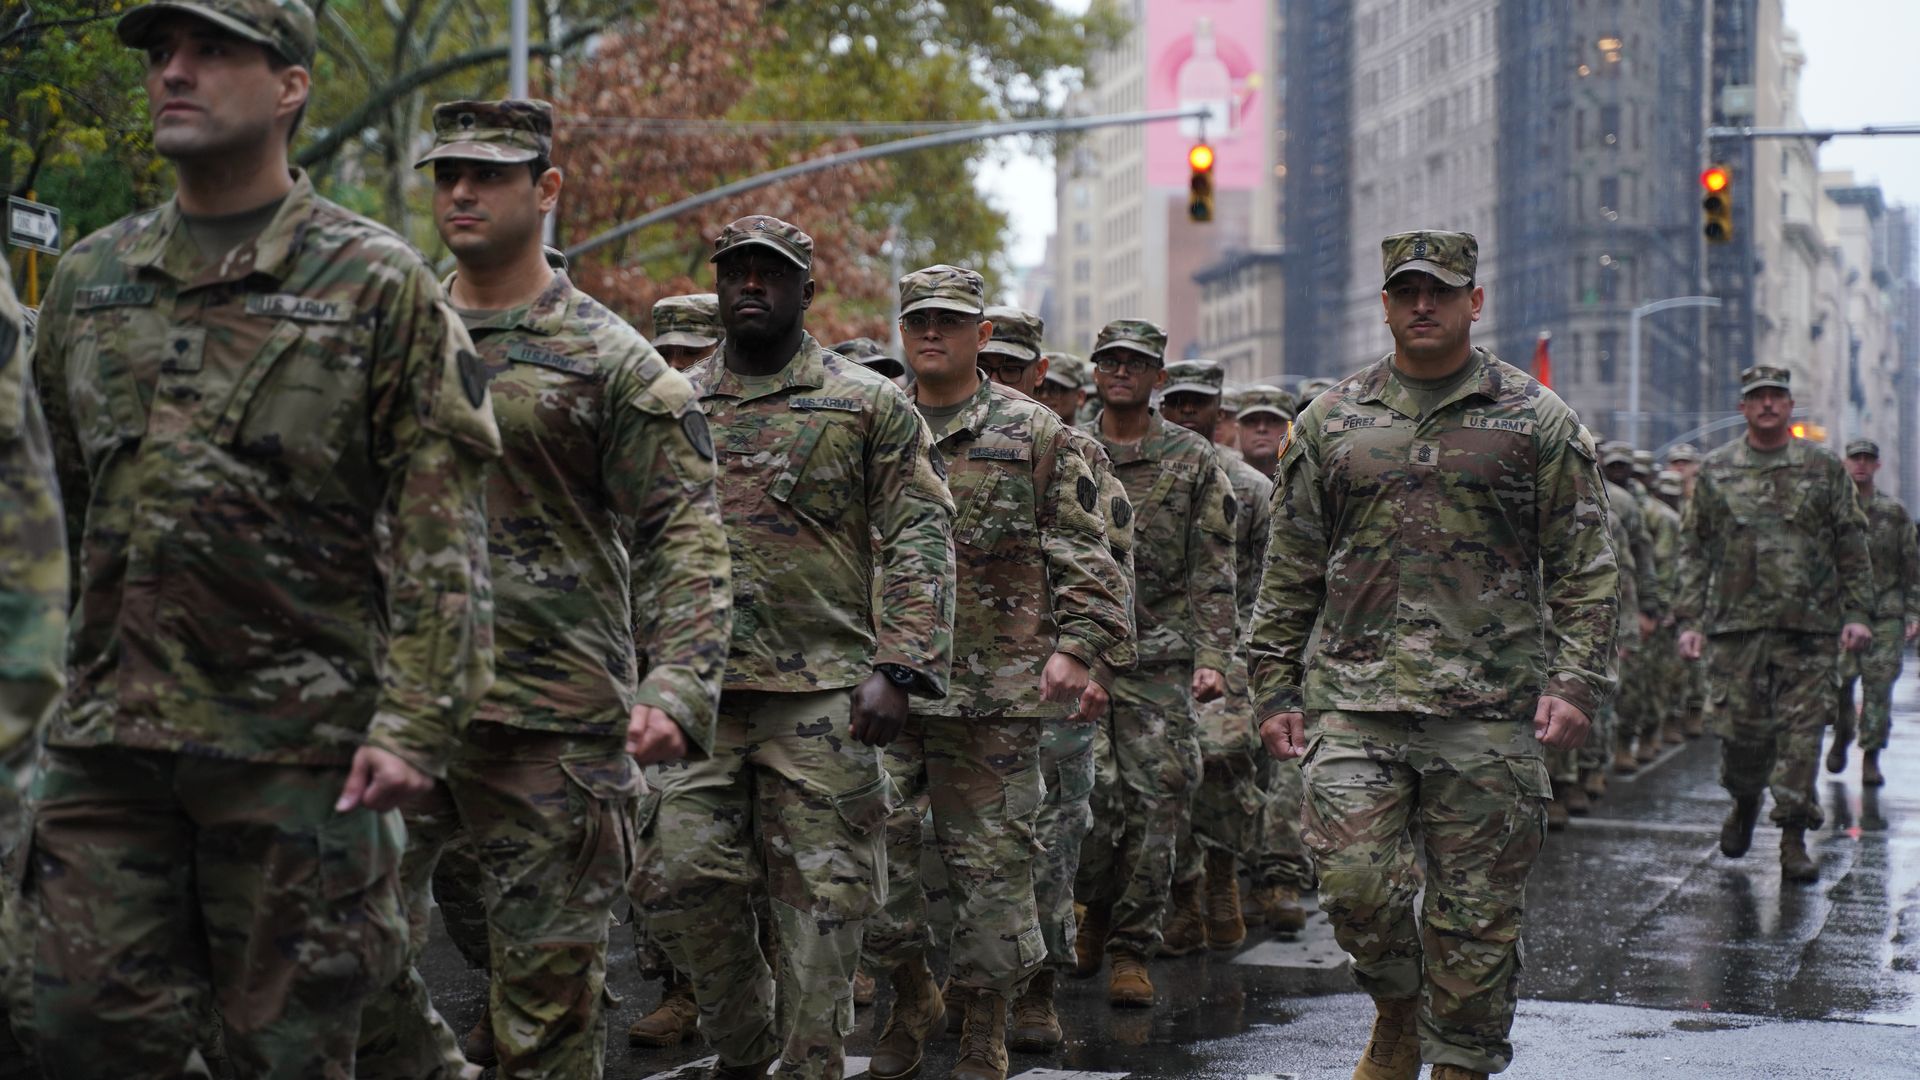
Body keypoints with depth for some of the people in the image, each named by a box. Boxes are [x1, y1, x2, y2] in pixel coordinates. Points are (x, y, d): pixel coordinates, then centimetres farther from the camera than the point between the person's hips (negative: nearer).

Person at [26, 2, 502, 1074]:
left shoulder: (378, 285, -1)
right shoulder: (89, 280, 14)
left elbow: (441, 530, -7)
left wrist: (414, 723, -15)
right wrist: (93, 679, 17)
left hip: (298, 740, -4)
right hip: (108, 737, 5)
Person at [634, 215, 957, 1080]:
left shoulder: (871, 406, 3)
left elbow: (919, 539, -3)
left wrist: (899, 668, -13)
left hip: (823, 692, -3)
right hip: (697, 687, 3)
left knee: (821, 897, 0)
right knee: (679, 877, -1)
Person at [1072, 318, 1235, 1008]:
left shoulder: (1194, 460, 6)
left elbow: (1212, 571, 3)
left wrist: (1213, 658, -7)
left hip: (1160, 656, 0)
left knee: (1155, 802, -2)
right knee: (1090, 794, -8)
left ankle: (1131, 950, 7)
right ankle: (1095, 906, 20)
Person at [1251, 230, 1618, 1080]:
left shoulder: (1536, 420, 5)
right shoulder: (1329, 421, 11)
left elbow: (1583, 566, 3)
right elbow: (1289, 571, 13)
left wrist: (1577, 679, -8)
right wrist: (1274, 687, 8)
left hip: (1489, 702, -1)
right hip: (1353, 696, 1)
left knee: (1477, 906, 2)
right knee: (1356, 882, -6)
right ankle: (1397, 1009, 22)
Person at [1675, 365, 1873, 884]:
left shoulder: (1824, 468, 7)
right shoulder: (1715, 471, 8)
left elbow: (1853, 547, 8)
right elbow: (1693, 549, 8)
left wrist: (1857, 613, -1)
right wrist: (1689, 620, 2)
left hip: (1809, 625, 0)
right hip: (1735, 622, 1)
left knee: (1802, 729, -3)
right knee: (1739, 727, 2)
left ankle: (1793, 839, 4)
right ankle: (1744, 804, 30)